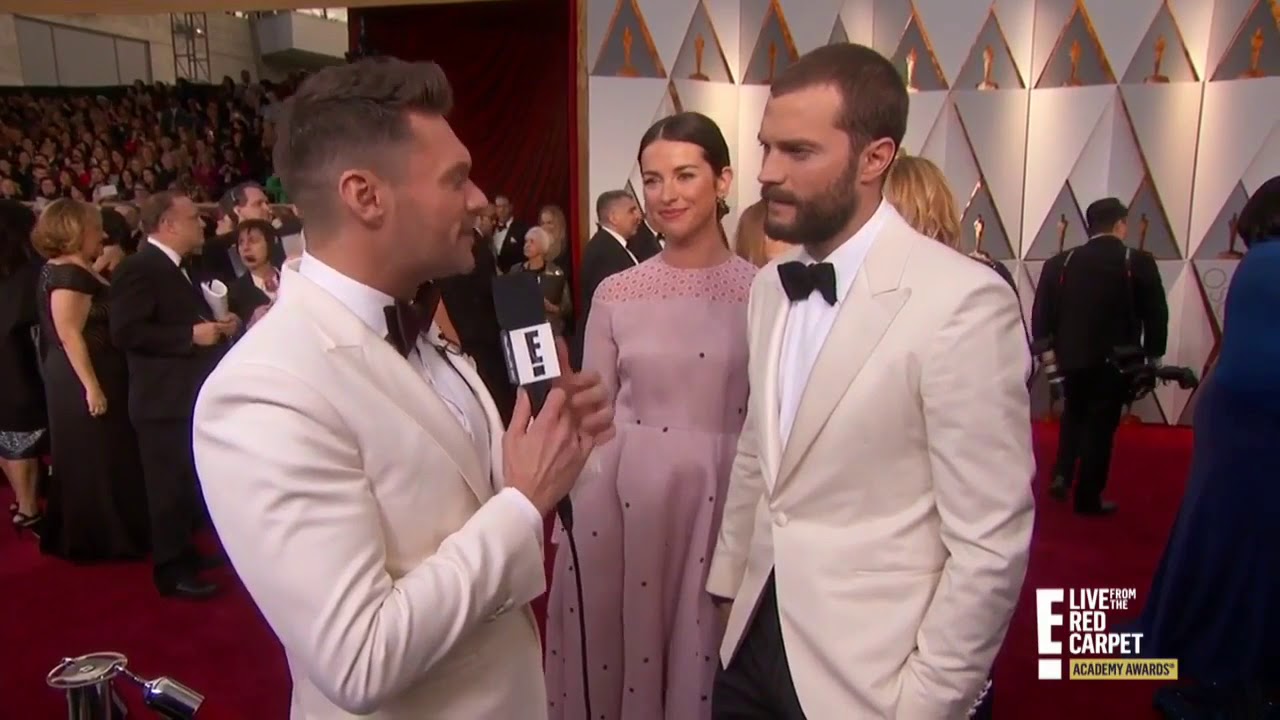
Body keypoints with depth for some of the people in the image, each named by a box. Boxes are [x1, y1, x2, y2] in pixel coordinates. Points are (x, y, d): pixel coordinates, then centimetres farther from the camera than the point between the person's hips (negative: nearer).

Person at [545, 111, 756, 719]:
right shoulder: (615, 294, 1)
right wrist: (570, 514, 3)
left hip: (723, 494, -1)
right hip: (622, 492, 2)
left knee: (705, 657, 13)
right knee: (615, 650, 15)